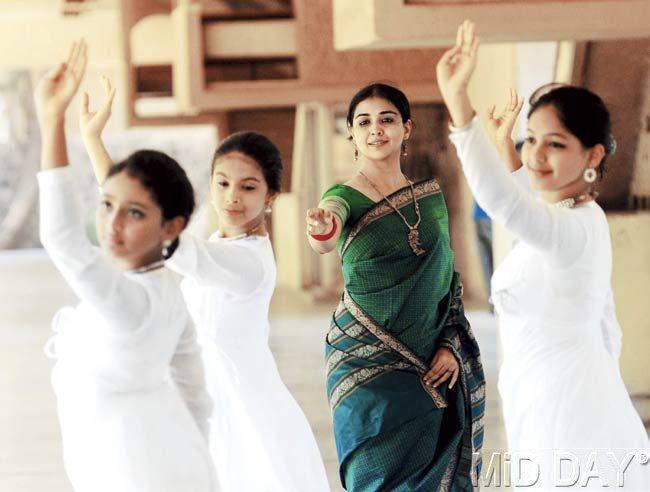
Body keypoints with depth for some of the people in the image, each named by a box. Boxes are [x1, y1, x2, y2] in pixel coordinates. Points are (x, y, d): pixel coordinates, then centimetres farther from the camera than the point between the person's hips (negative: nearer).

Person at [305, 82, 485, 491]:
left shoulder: (431, 196, 7)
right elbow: (325, 239, -29)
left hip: (432, 364, 4)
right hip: (367, 363, -4)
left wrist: (451, 346, -1)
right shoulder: (345, 197, -6)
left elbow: (449, 279, 11)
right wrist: (322, 230, -53)